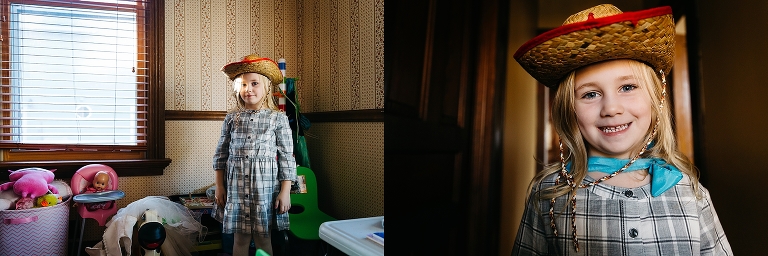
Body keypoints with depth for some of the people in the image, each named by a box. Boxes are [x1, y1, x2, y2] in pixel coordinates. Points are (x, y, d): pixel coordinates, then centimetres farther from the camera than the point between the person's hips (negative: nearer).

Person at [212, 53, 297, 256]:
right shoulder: (232, 118, 5)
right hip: (236, 185, 2)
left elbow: (286, 157, -2)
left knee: (263, 238, 6)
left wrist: (285, 191, -5)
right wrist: (219, 186, 8)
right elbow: (221, 154, 10)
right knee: (240, 238, 11)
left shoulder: (278, 118, -2)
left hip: (265, 186, -2)